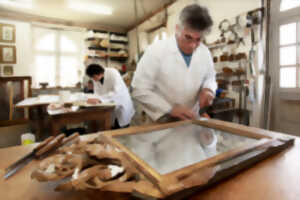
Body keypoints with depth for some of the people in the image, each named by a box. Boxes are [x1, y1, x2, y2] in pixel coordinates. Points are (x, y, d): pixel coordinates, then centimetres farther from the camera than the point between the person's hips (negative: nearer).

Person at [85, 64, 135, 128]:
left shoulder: (113, 73, -24)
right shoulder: (95, 78, -6)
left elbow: (117, 92, -35)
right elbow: (97, 92, -4)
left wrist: (100, 99, -41)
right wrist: (95, 99, -26)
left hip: (122, 105, -5)